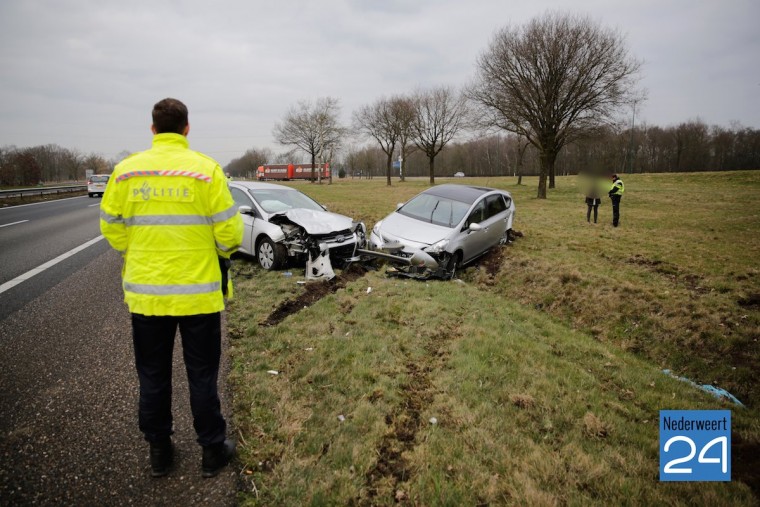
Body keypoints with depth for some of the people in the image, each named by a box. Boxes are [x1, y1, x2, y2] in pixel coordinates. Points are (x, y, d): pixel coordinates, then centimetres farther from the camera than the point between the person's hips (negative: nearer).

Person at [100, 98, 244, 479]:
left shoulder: (125, 170, -2)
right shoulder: (205, 169, -10)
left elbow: (112, 228, 3)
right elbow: (229, 232, -11)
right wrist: (224, 252, 12)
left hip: (145, 292, 3)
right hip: (198, 293, -2)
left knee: (153, 377, 17)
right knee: (202, 376, 11)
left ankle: (159, 451, 31)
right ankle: (212, 451, 24)